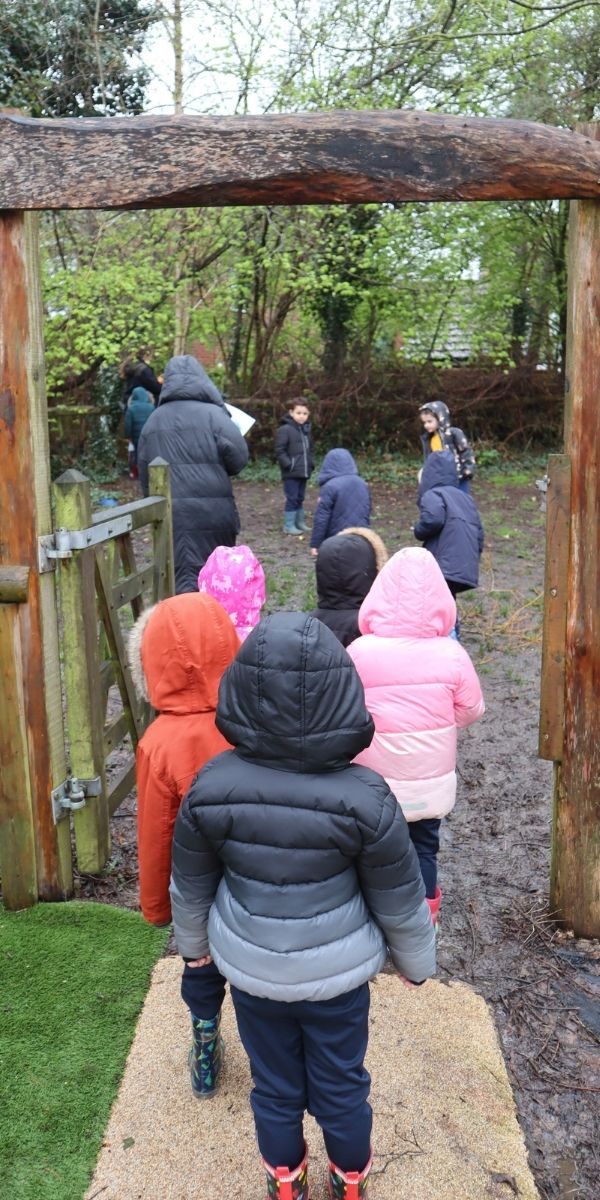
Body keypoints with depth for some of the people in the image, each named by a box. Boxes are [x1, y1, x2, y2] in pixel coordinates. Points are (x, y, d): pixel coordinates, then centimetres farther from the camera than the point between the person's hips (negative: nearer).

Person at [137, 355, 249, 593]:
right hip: (211, 509, -3)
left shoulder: (153, 420, 11)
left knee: (182, 577, 5)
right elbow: (238, 457, -10)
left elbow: (144, 472, 15)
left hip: (168, 512, 3)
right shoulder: (211, 413, -3)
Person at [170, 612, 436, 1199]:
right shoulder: (365, 798, -28)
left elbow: (190, 887, -5)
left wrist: (192, 941, 15)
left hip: (251, 969, 1)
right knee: (342, 1087, 24)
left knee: (275, 1088, 25)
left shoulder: (211, 788, -22)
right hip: (338, 973, -1)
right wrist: (417, 961, 7)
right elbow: (400, 902, -13)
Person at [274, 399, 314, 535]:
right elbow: (279, 451, -14)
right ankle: (289, 525, 3)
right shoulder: (285, 430, -12)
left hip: (304, 472, 7)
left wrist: (310, 464, 13)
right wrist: (288, 465, -18)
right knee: (292, 499, -4)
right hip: (291, 473, -7)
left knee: (300, 498, 15)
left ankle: (300, 522, 25)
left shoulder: (306, 430, 14)